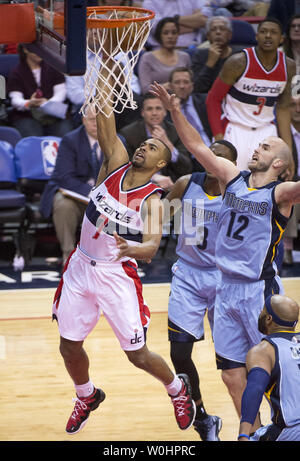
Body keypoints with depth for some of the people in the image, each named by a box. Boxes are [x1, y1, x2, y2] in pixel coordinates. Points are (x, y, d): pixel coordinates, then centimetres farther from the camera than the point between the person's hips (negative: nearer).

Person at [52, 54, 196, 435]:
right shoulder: (115, 163, -2)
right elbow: (104, 116, -9)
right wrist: (105, 66, -18)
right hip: (81, 266, 4)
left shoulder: (152, 198, -13)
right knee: (69, 345, 10)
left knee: (137, 354, 2)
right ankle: (86, 397, 39)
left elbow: (152, 245, -26)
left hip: (117, 275, -4)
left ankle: (177, 389, 31)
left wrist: (133, 249, -49)